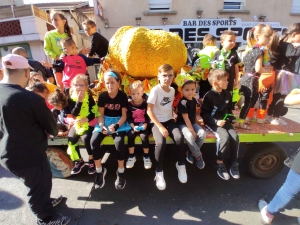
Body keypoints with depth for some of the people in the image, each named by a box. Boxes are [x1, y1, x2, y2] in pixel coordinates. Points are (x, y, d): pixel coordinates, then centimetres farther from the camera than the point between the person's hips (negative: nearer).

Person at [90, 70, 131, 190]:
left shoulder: (123, 96, -7)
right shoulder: (102, 96, -2)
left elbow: (124, 115, -8)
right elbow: (100, 115, 0)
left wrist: (116, 126, -25)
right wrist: (101, 126, -19)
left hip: (119, 122, -2)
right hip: (105, 121, 3)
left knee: (119, 142, -31)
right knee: (94, 141, -23)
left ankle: (121, 172, -9)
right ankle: (99, 170, -1)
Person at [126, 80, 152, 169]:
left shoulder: (146, 104, -4)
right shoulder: (129, 105, -2)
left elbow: (149, 117, -3)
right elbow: (128, 118, -3)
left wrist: (145, 124, -21)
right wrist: (133, 126, -20)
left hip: (144, 125, -1)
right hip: (133, 125, 2)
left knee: (144, 136, -28)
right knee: (130, 135, -26)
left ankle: (146, 157, -6)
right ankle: (131, 157, -6)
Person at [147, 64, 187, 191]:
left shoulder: (172, 90, 4)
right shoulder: (155, 90, -14)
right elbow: (149, 110, -18)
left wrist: (173, 115, 2)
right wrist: (160, 127, -21)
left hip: (169, 120, 5)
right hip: (156, 122, -4)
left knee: (179, 138, -22)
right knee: (161, 143, -30)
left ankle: (181, 165, 5)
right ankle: (159, 172, -7)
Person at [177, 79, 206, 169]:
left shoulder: (194, 100, 5)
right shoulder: (183, 102, -20)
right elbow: (186, 118, -22)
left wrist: (194, 127, 9)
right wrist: (192, 131, -21)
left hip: (192, 123, 7)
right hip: (182, 124, -7)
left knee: (202, 133, -18)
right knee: (190, 136, -33)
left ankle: (191, 153, 1)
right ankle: (198, 156, -8)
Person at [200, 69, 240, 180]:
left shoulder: (227, 94, 7)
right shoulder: (209, 96, -13)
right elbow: (203, 114, -12)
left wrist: (233, 119, 5)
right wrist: (216, 121, -22)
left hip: (225, 121, 6)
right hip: (212, 122, -6)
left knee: (235, 136, -16)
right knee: (225, 137, -27)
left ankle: (234, 163, 3)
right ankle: (219, 163, -7)